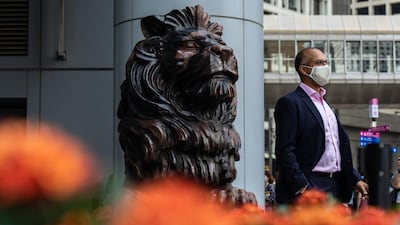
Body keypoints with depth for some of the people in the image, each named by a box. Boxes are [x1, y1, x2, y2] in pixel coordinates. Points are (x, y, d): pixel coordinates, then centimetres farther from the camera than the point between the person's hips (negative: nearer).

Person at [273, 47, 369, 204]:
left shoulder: (325, 105, 22)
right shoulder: (290, 103, -6)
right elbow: (285, 150, -14)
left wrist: (355, 179, 15)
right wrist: (302, 188, -20)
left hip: (333, 188, 9)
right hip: (305, 188, -9)